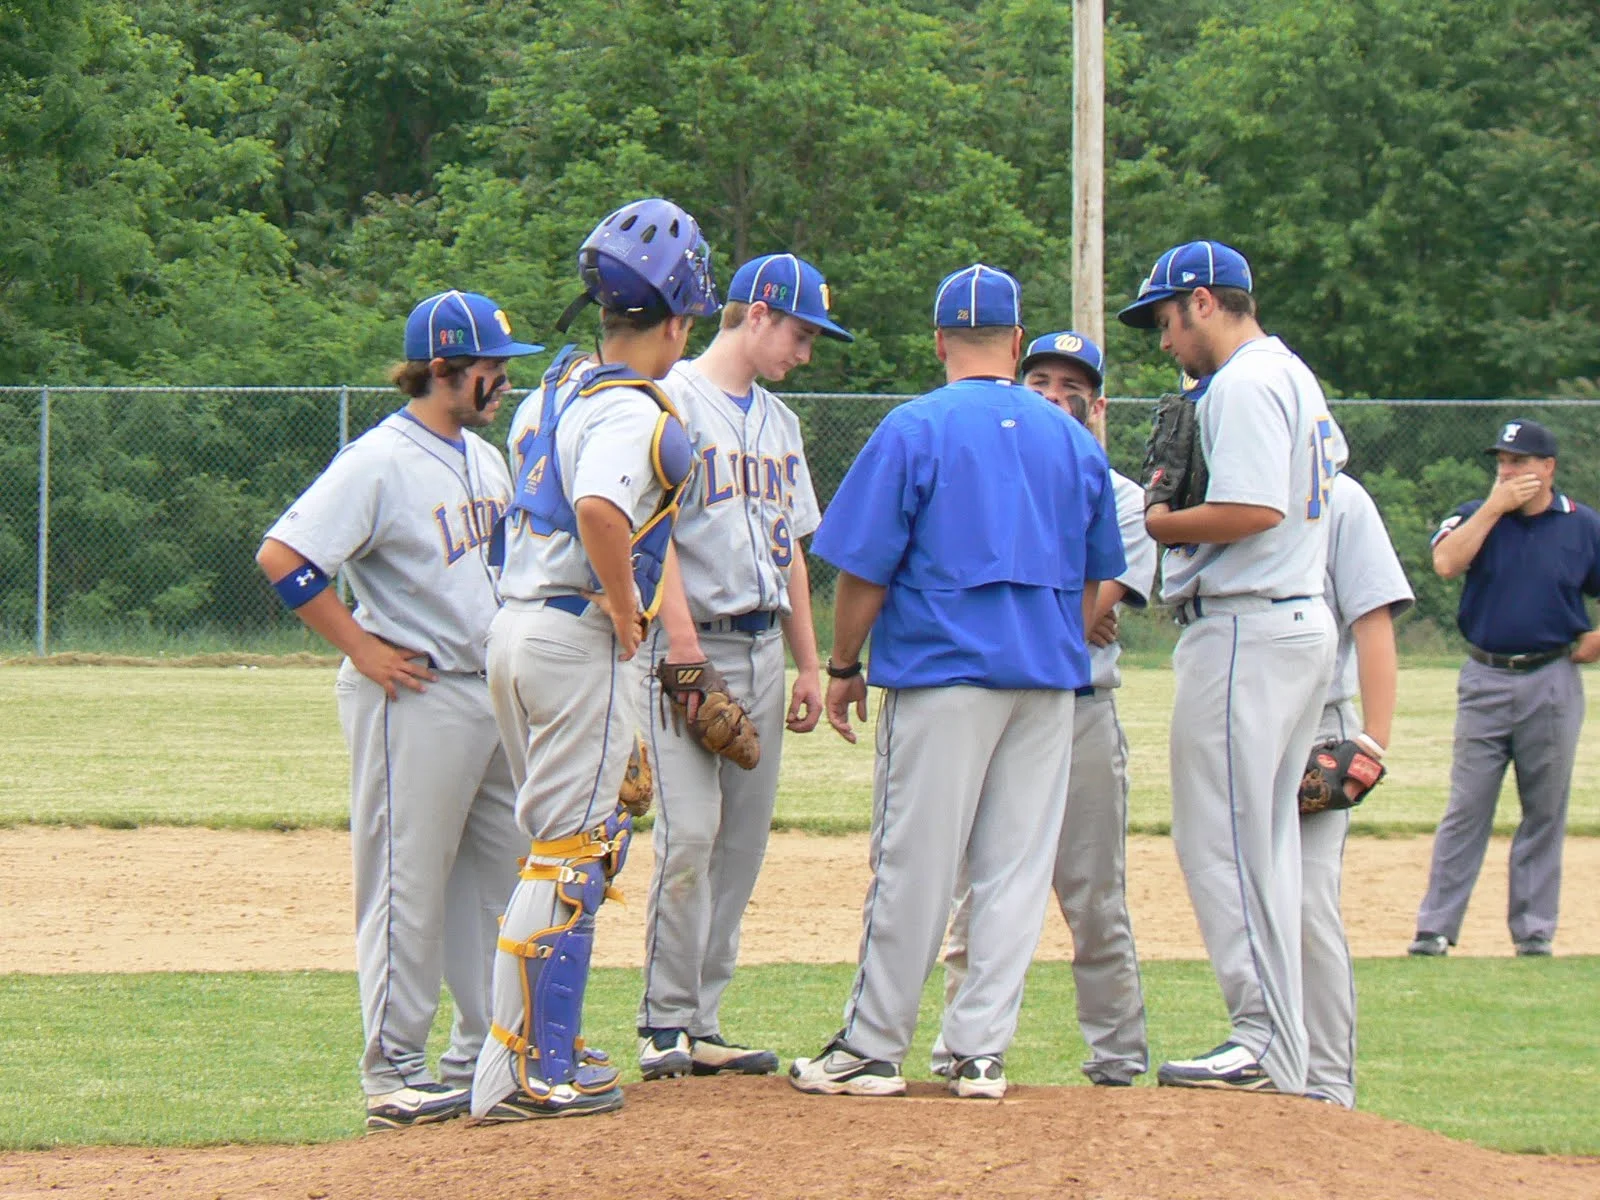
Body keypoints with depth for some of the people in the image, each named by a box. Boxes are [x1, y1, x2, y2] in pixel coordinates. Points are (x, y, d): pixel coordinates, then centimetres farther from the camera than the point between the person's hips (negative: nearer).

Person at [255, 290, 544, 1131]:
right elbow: (283, 557, -20)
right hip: (415, 696, -9)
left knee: (496, 874, 12)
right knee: (406, 884, -5)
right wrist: (363, 650, -17)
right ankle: (393, 1070, -1)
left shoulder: (484, 458, 14)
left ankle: (483, 1054, 21)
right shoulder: (380, 461, -14)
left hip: (494, 693, 9)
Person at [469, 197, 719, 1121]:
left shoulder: (556, 389, 11)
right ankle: (523, 1073, -6)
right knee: (569, 856, -5)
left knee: (570, 845, 20)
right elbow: (600, 510, -35)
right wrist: (626, 616, -20)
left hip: (515, 629, 9)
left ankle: (550, 1043, 26)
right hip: (582, 642, -9)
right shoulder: (634, 413, -17)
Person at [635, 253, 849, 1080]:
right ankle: (664, 1025, -8)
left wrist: (808, 663, 18)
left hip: (761, 649, 8)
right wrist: (683, 643, -21)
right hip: (692, 645, -8)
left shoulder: (778, 421, 20)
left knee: (744, 841, 5)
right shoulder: (674, 401, -5)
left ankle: (702, 1025, 9)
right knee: (690, 832, -14)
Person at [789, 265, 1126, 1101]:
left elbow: (864, 569, -6)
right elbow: (1095, 580, 16)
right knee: (1015, 868, 6)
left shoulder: (915, 429, -5)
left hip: (944, 670, -4)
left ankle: (873, 1048, 2)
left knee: (914, 866, -2)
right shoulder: (1074, 439, 9)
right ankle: (979, 1052, 5)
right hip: (1048, 680, 4)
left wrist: (843, 667, 3)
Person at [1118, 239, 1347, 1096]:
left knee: (1221, 838, -9)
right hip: (1301, 623, 11)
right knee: (1264, 842, 13)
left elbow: (1255, 510, -23)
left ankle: (1267, 1046, -11)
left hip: (1244, 630, -11)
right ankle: (1282, 1050, 15)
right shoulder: (1295, 377, 20)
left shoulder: (1244, 383, -13)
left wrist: (1156, 524, -9)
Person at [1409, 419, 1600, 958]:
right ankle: (1435, 927, 0)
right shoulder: (1477, 516, 3)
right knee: (1466, 808, -2)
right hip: (1485, 681, 0)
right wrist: (1496, 506, -16)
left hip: (1552, 684, 0)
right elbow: (1446, 563, -16)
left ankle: (1533, 930, 11)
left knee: (1545, 812, 4)